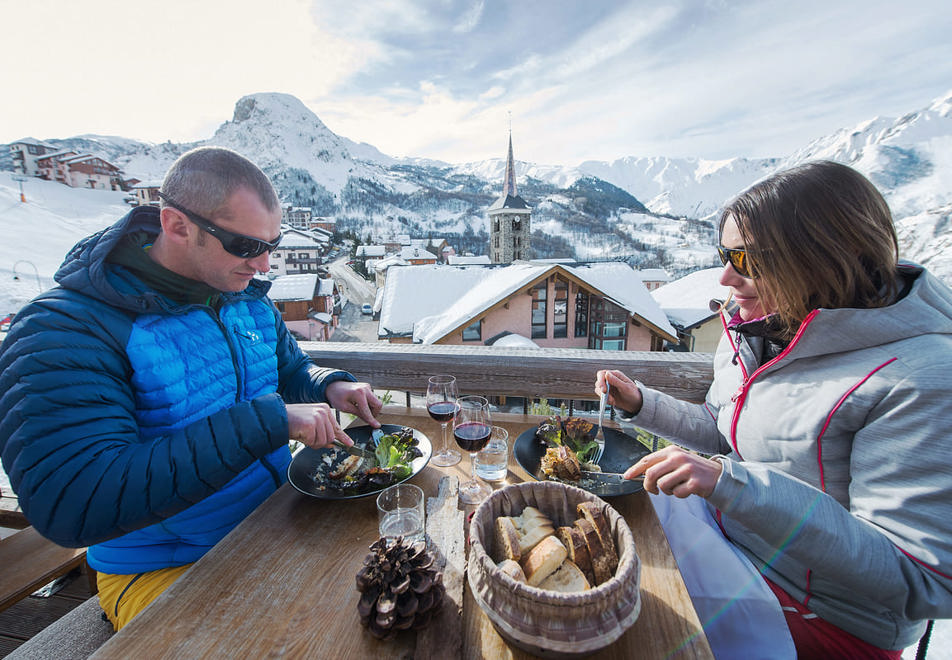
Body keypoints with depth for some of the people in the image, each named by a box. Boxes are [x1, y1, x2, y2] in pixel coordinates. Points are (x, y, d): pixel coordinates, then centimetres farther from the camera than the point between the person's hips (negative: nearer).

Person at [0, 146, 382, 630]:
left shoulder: (246, 296, -1)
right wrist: (266, 421, -33)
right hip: (163, 571, -5)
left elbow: (290, 370, 14)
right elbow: (71, 505, -29)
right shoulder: (64, 331, -19)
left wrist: (329, 386, -9)